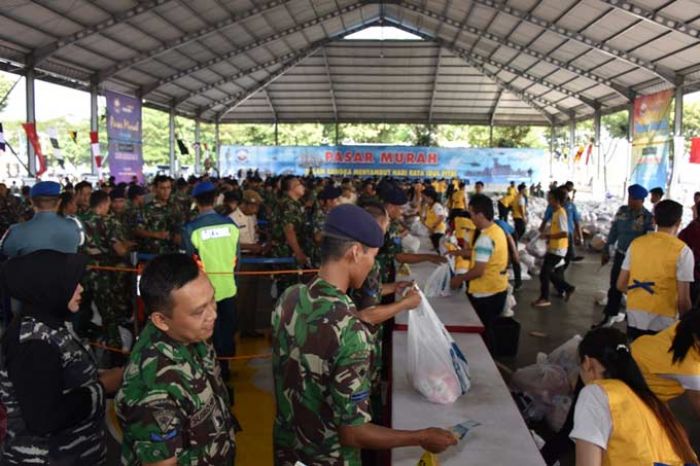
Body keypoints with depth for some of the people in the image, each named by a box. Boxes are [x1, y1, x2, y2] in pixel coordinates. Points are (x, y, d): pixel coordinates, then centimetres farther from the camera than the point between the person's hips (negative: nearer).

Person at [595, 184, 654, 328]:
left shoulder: (648, 218, -15)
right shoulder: (622, 210, 0)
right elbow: (613, 231, 7)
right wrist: (606, 251, 10)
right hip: (620, 254, 4)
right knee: (615, 285, 10)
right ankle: (610, 315, 21)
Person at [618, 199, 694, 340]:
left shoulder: (636, 243, 2)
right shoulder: (682, 250, -10)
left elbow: (621, 285, 6)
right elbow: (683, 299, -12)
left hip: (634, 318, 4)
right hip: (662, 321, -4)